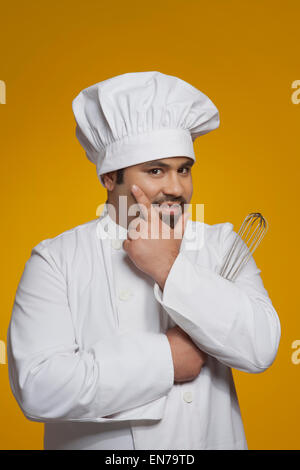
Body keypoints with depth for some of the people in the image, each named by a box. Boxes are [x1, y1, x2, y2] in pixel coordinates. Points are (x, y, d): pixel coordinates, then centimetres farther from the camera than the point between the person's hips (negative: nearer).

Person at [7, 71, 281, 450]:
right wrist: (166, 358, -20)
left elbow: (260, 348, -16)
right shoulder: (56, 259, -13)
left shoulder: (220, 244, -5)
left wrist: (169, 269, -22)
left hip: (213, 439, 3)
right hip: (101, 443, -2)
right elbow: (37, 388, -23)